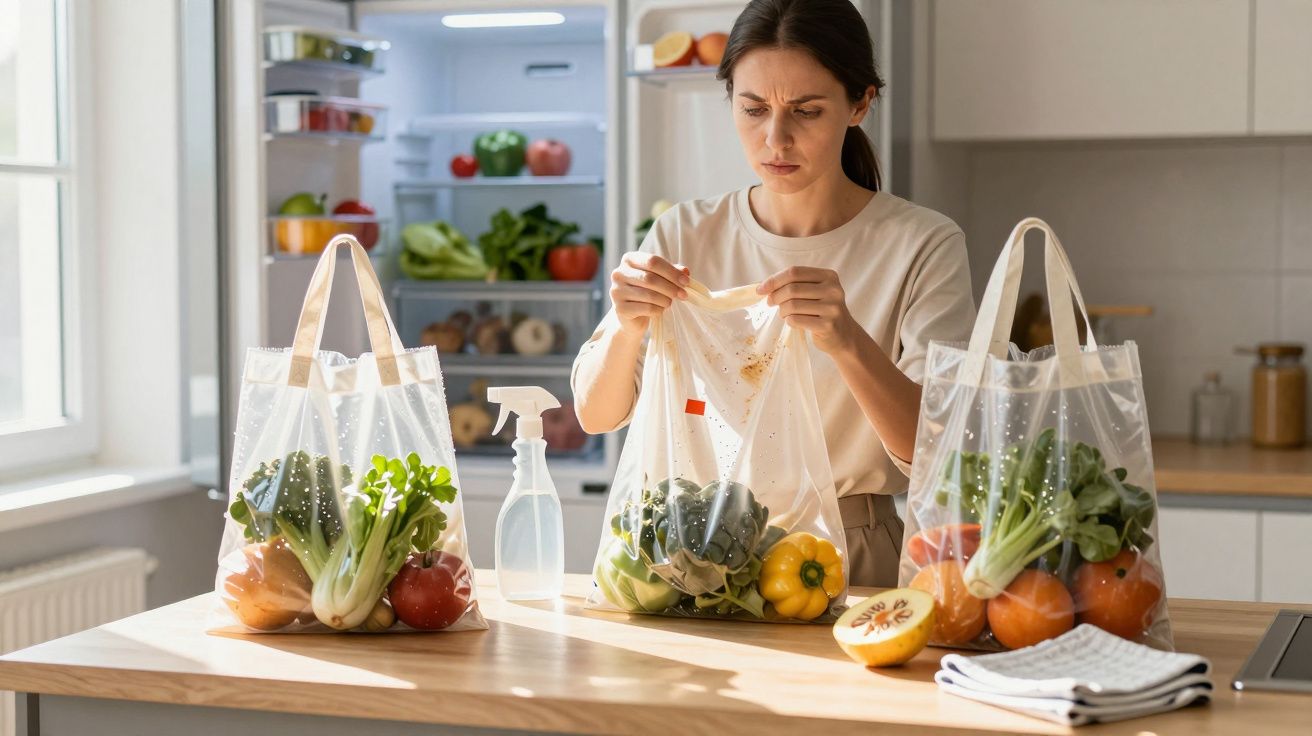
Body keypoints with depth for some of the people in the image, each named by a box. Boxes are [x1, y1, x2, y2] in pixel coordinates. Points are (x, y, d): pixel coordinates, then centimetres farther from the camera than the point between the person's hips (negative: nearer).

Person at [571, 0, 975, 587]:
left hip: (853, 561, -2)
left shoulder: (923, 246, -4)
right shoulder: (685, 235, 6)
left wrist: (848, 342, -32)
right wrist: (627, 329, -20)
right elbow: (595, 414, 2)